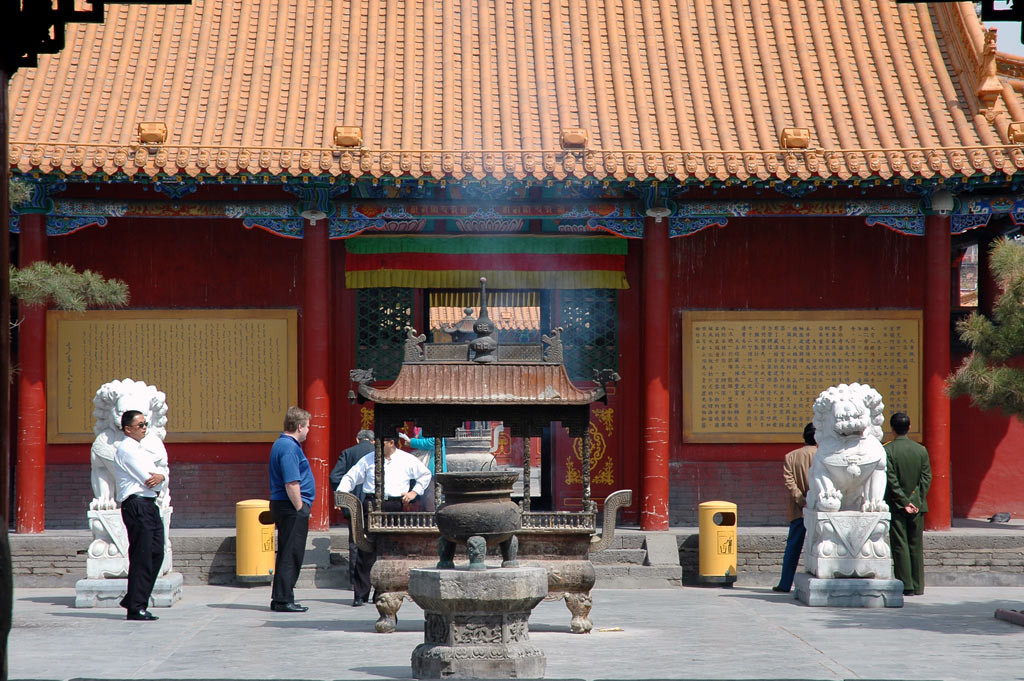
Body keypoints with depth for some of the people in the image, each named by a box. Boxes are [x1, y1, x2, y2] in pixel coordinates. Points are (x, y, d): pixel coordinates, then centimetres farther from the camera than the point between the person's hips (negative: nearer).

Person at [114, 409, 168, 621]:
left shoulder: (142, 450, 24)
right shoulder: (126, 450, -8)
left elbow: (162, 474, 15)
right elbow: (146, 479, -14)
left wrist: (160, 476, -7)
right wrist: (157, 480, 6)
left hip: (149, 505, 10)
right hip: (136, 505, -10)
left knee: (156, 554, 9)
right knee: (141, 557, -8)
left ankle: (132, 600, 19)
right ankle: (136, 607, -4)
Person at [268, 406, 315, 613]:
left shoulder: (281, 444, 18)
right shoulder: (290, 448, -16)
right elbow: (291, 483, -22)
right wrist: (301, 509, -17)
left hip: (281, 505, 11)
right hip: (292, 507, -11)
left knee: (287, 555, 14)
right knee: (291, 555, -7)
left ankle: (280, 598, 18)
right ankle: (284, 600, -7)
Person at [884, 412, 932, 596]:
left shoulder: (887, 450, -8)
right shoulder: (921, 450, 4)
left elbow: (891, 480, -13)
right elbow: (926, 478, -1)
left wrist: (904, 502, -10)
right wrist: (916, 501, -3)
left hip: (896, 505, -3)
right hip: (917, 505, 3)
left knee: (900, 546, -1)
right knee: (916, 546, 9)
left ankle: (906, 586, -4)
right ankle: (918, 586, 9)